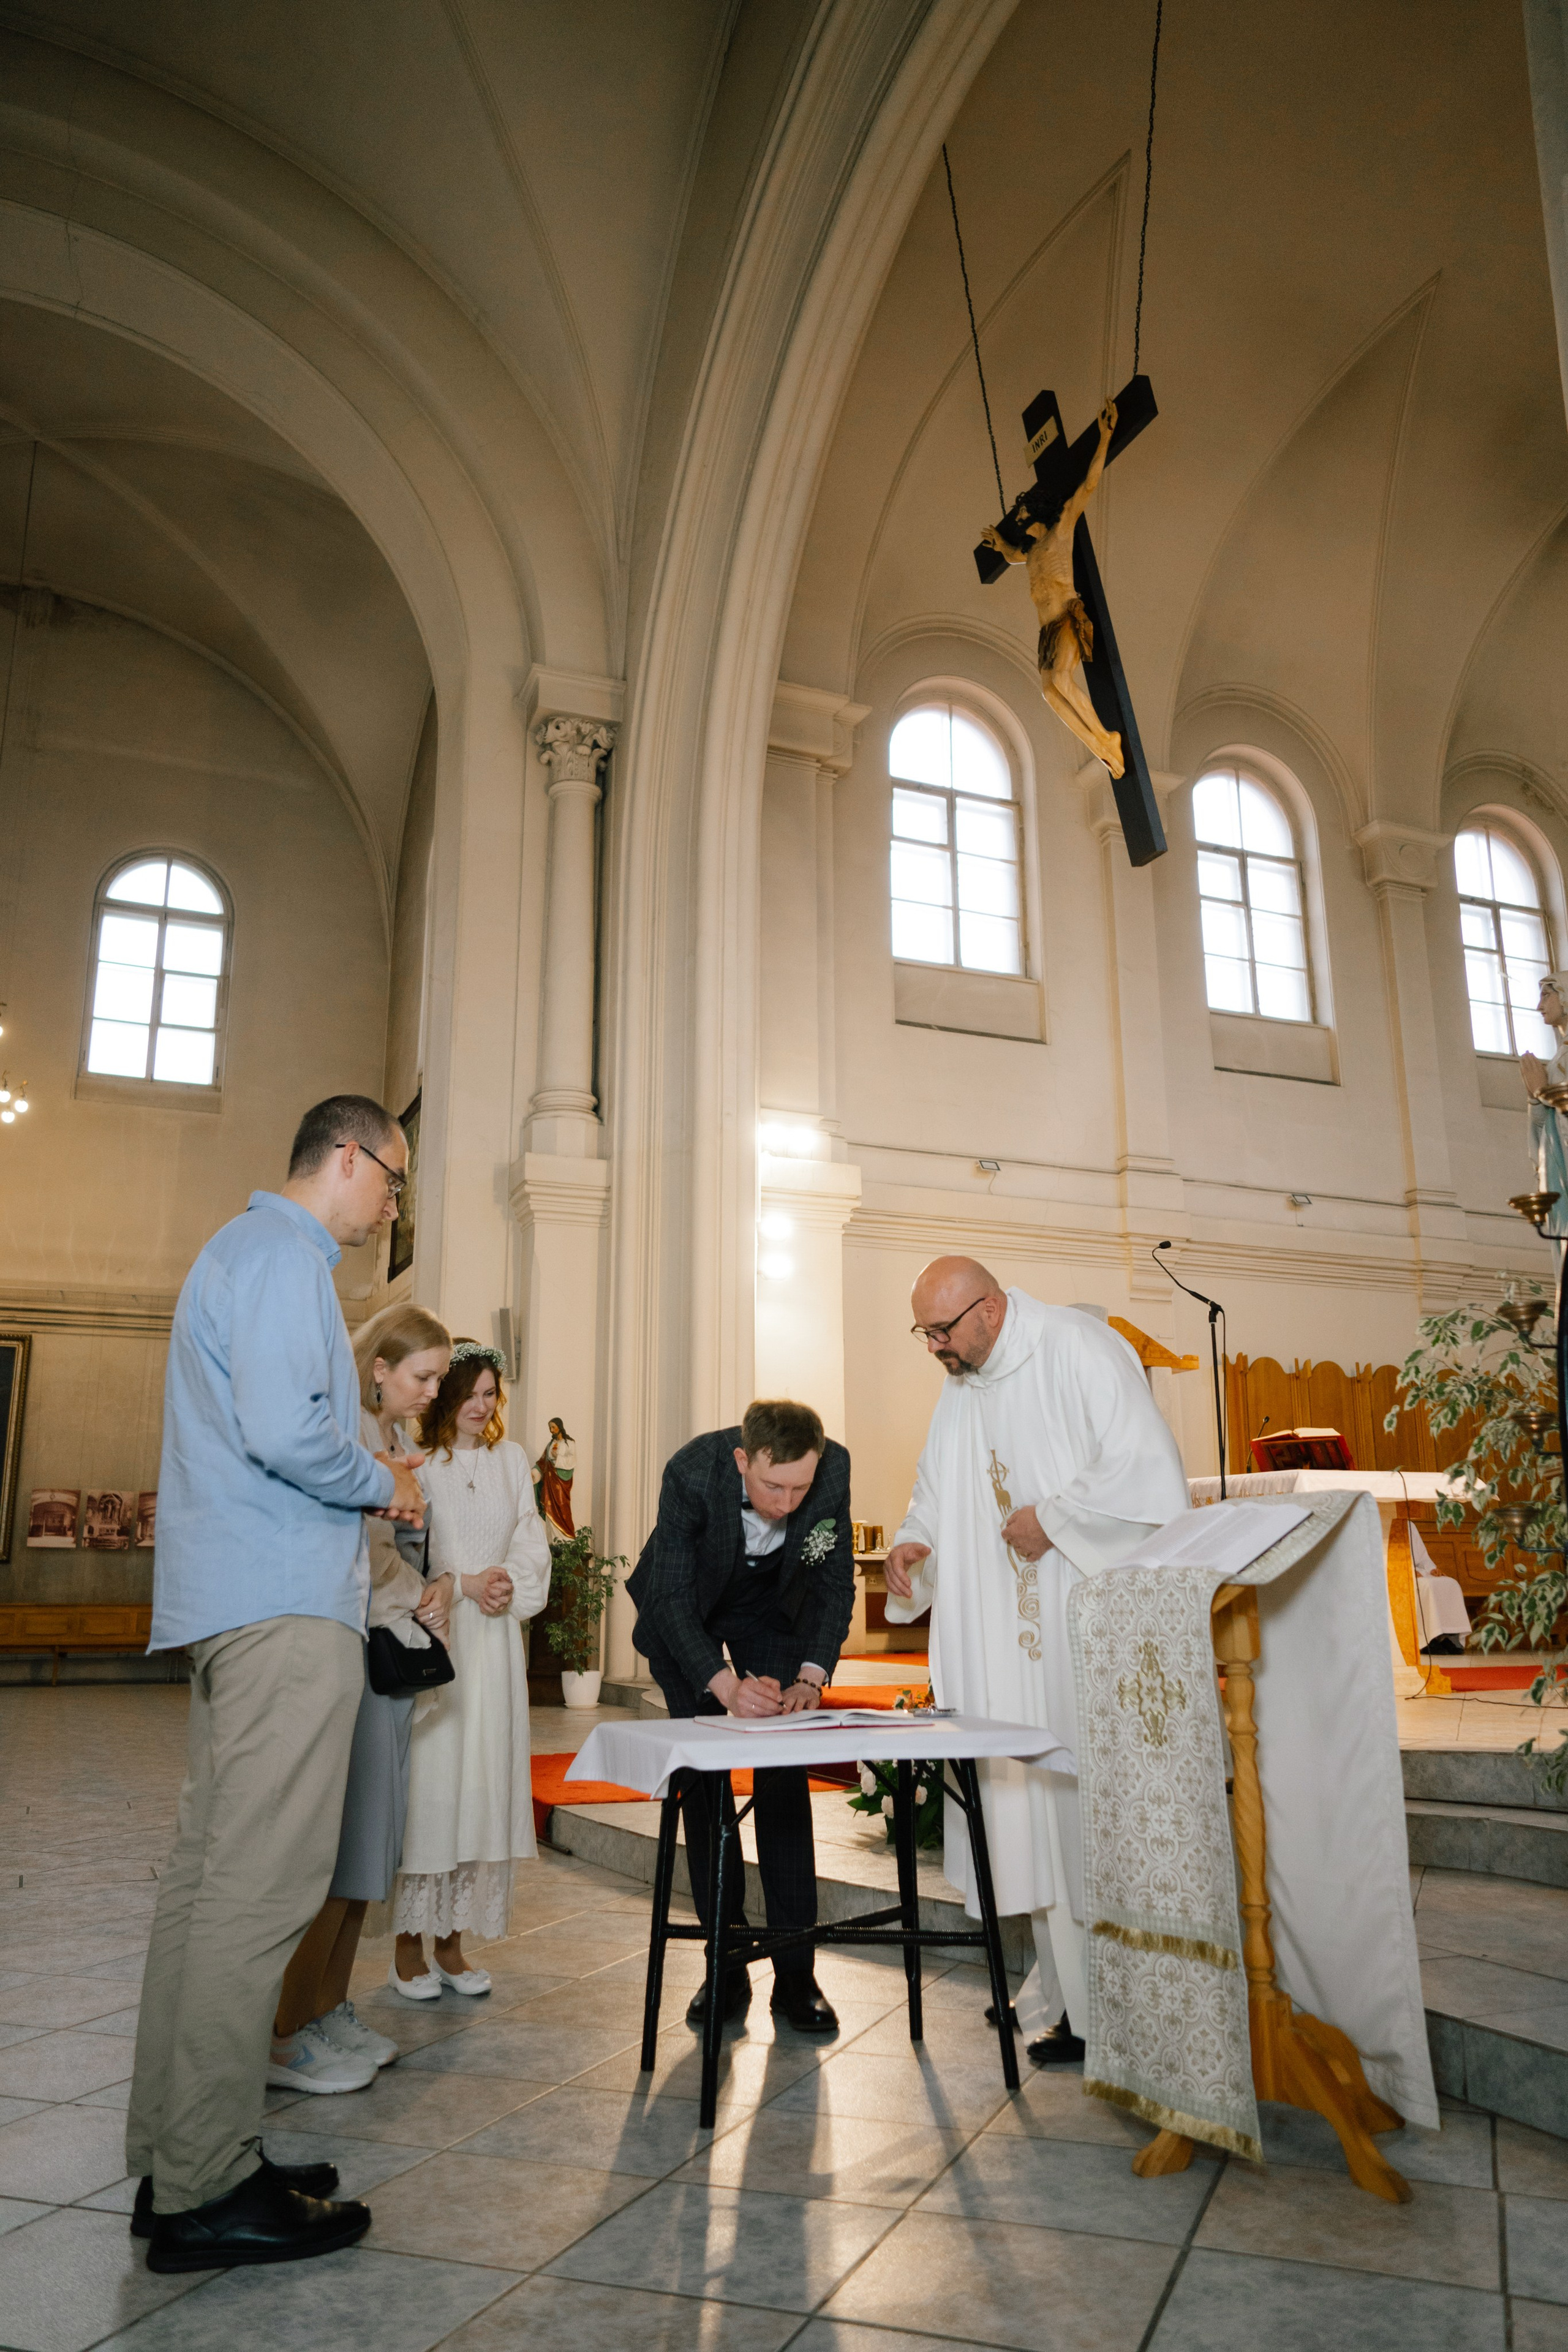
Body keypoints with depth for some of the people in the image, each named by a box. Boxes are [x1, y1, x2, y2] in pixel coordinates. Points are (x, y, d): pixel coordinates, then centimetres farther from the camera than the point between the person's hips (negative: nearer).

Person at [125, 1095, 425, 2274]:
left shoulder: (251, 1250, 23)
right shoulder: (282, 1253, -10)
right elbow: (287, 1431, -22)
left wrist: (361, 1476, 18)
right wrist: (382, 1483, -6)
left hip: (235, 1605, 11)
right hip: (287, 1605, -11)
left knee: (211, 1878, 13)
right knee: (261, 1888, -6)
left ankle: (175, 2162, 22)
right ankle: (206, 2189, 1)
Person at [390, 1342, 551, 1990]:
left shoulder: (511, 1459, 11)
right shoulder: (416, 1461, -5)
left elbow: (532, 1542, 11)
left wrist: (509, 1581, -8)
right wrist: (463, 1584, -12)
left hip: (493, 1640, 5)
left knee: (484, 1784, 6)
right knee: (426, 1781, -3)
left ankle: (452, 1942, 17)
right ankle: (408, 1947, 10)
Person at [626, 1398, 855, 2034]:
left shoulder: (833, 1468, -29)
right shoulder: (692, 1473, -37)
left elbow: (836, 1584, -14)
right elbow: (670, 1598, -28)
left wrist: (811, 1676, -26)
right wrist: (724, 1684, -40)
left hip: (773, 1610, 2)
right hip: (684, 1615, -1)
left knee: (785, 1778, -6)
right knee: (702, 1780, -3)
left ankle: (795, 1973, 1)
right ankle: (726, 1967, 7)